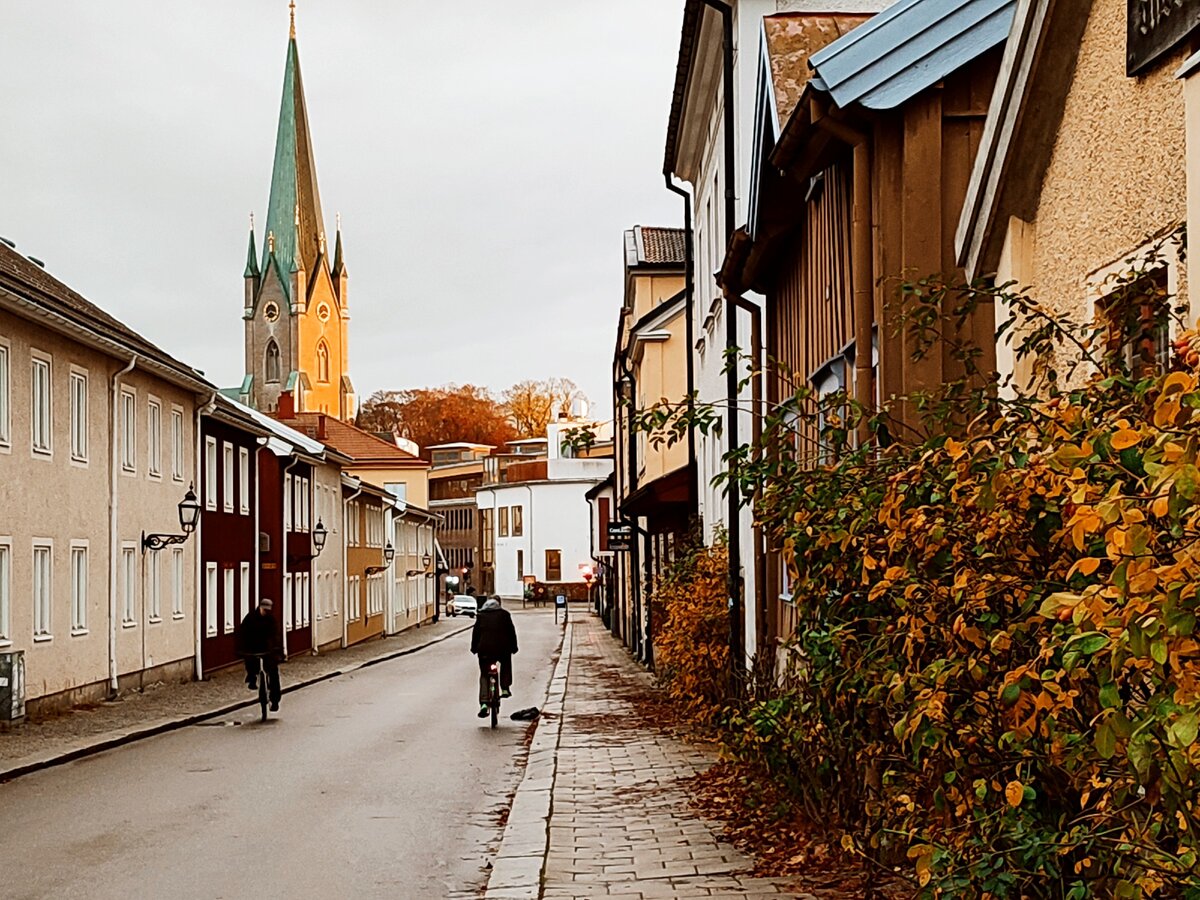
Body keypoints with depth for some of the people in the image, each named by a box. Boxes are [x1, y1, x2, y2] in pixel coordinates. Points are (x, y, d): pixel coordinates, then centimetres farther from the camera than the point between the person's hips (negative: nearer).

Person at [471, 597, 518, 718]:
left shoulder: (481, 615, 13)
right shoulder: (504, 614, 9)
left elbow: (475, 632, 12)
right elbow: (511, 631, 9)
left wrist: (474, 648, 19)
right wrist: (513, 647, 16)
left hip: (484, 648, 0)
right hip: (502, 648, 0)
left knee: (484, 675, 5)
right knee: (506, 663, 33)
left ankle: (484, 702, -12)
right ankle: (505, 688, 26)